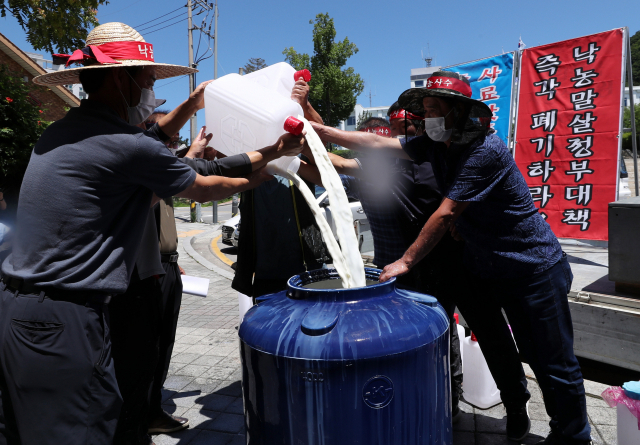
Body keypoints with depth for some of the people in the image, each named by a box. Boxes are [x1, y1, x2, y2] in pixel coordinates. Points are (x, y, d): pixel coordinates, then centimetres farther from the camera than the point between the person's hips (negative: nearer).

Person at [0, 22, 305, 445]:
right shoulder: (126, 145, -17)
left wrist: (190, 105, 29)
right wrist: (257, 175, 13)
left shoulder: (61, 132, 10)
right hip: (63, 320, -10)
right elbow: (203, 190, -3)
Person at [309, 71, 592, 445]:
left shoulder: (485, 151, -25)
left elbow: (445, 215, -27)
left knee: (553, 365, 5)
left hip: (533, 269, -8)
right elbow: (378, 144, -2)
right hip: (482, 266, 8)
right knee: (492, 346, 20)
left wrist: (407, 261, -23)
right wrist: (321, 130, -8)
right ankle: (516, 415, 42)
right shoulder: (435, 145, 0)